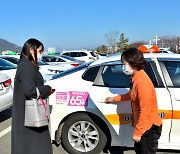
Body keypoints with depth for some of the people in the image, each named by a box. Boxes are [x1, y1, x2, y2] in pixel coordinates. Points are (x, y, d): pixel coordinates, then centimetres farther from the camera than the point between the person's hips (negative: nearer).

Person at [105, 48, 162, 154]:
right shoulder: (136, 78, 3)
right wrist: (114, 99, 29)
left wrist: (137, 132, -19)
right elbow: (131, 95, 22)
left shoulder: (142, 81, -27)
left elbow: (145, 110, -25)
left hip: (149, 127, -9)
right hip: (143, 124, 9)